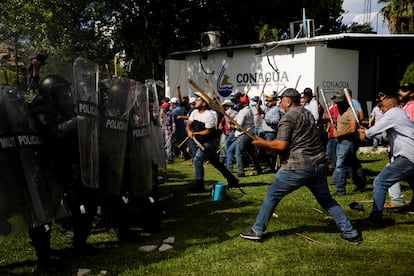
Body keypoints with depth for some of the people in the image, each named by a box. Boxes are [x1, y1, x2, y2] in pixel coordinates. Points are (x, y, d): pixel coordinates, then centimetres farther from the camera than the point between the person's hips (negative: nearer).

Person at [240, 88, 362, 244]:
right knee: (326, 200, 20)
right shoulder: (308, 114, 18)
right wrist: (272, 146, 21)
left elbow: (281, 145, -13)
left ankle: (257, 231, 12)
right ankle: (350, 233, 19)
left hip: (299, 167, -7)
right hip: (319, 164, 7)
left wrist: (263, 143, 3)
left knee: (272, 196, 7)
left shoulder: (288, 117, -6)